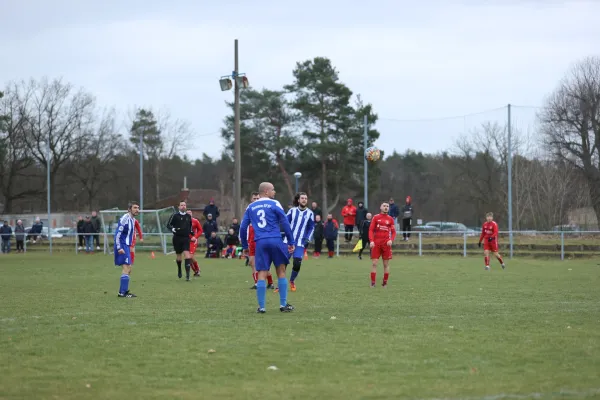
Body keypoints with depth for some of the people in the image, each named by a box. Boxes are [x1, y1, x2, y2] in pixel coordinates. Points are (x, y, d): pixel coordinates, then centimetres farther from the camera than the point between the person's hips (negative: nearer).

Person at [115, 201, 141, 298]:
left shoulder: (132, 219, 14)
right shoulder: (125, 218, -15)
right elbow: (118, 233, -19)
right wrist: (119, 247, -23)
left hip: (126, 246, 10)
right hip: (122, 246, -10)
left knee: (128, 269, 14)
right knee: (126, 268, -13)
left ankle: (123, 291, 21)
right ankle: (123, 292, -12)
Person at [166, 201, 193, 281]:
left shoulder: (188, 216, 9)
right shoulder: (175, 215, -3)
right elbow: (168, 225, -3)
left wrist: (191, 231, 13)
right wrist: (173, 229, -21)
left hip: (186, 238, 1)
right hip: (177, 238, -1)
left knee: (187, 255, -14)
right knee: (178, 255, 10)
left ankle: (187, 274, -18)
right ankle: (179, 270, 40)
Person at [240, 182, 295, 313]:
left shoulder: (251, 207, 13)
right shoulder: (274, 204, 1)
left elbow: (243, 227, 13)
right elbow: (285, 223, -2)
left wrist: (244, 246, 21)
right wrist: (291, 242, 3)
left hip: (260, 242, 3)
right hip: (275, 241, -3)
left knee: (262, 274, 2)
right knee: (281, 271, 8)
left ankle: (262, 307, 0)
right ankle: (283, 305, 8)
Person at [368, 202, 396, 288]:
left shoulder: (390, 219, 8)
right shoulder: (375, 218, 5)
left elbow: (393, 232, 8)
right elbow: (371, 230, 1)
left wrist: (391, 240, -10)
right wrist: (371, 241, -12)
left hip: (386, 243, 1)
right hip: (376, 243, -1)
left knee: (386, 264, 4)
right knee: (374, 263, -5)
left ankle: (385, 283, 12)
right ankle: (372, 283, -3)